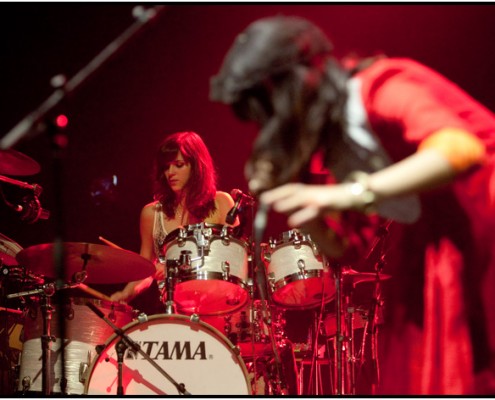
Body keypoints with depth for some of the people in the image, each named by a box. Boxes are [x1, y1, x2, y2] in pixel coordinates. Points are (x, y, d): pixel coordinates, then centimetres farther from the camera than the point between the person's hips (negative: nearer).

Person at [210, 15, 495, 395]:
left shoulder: (381, 92, -17)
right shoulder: (334, 142, 7)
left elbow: (461, 149, -35)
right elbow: (345, 248, 9)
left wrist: (350, 194, -39)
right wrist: (281, 195, -5)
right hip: (435, 254, 8)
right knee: (411, 378, 5)